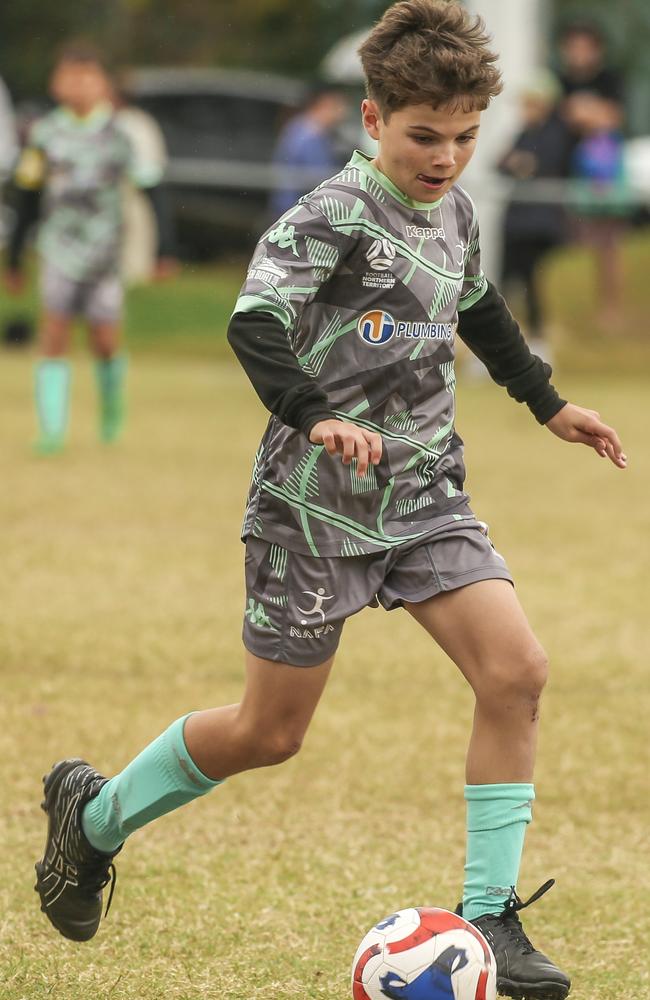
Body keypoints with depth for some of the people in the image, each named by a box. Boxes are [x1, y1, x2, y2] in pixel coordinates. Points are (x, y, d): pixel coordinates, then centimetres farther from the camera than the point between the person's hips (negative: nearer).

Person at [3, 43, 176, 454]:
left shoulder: (120, 134, -2)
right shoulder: (45, 134, 4)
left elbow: (150, 189, 1)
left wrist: (163, 250, -4)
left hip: (105, 249, -1)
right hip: (58, 247, 1)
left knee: (105, 339, 1)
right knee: (54, 333, -10)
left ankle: (112, 401, 33)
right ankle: (52, 430, -9)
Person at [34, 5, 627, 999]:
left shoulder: (453, 210, 7)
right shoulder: (334, 216, -17)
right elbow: (254, 321, -30)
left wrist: (549, 402, 30)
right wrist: (315, 417, -44)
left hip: (424, 495, 6)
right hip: (317, 505, -6)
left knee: (516, 672, -13)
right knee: (270, 732, 3)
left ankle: (488, 916, -5)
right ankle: (94, 813, 29)